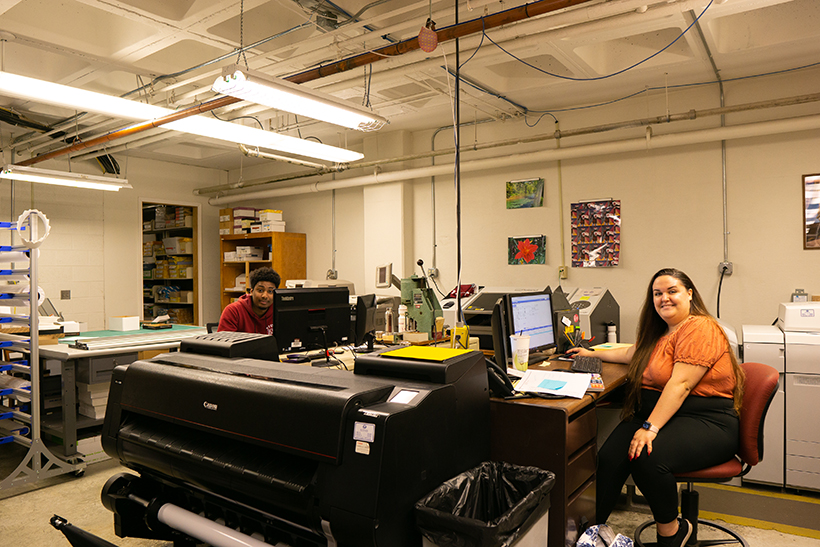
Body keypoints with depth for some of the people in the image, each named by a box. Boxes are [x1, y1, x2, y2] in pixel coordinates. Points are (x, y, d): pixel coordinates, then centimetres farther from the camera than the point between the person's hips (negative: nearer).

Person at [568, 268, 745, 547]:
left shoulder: (700, 329, -11)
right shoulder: (659, 332, 18)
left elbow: (680, 384, -21)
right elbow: (634, 353, 39)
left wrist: (651, 428, -28)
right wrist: (593, 353, 43)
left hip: (706, 422, -7)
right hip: (656, 414, 8)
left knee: (647, 457, -33)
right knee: (609, 458, -19)